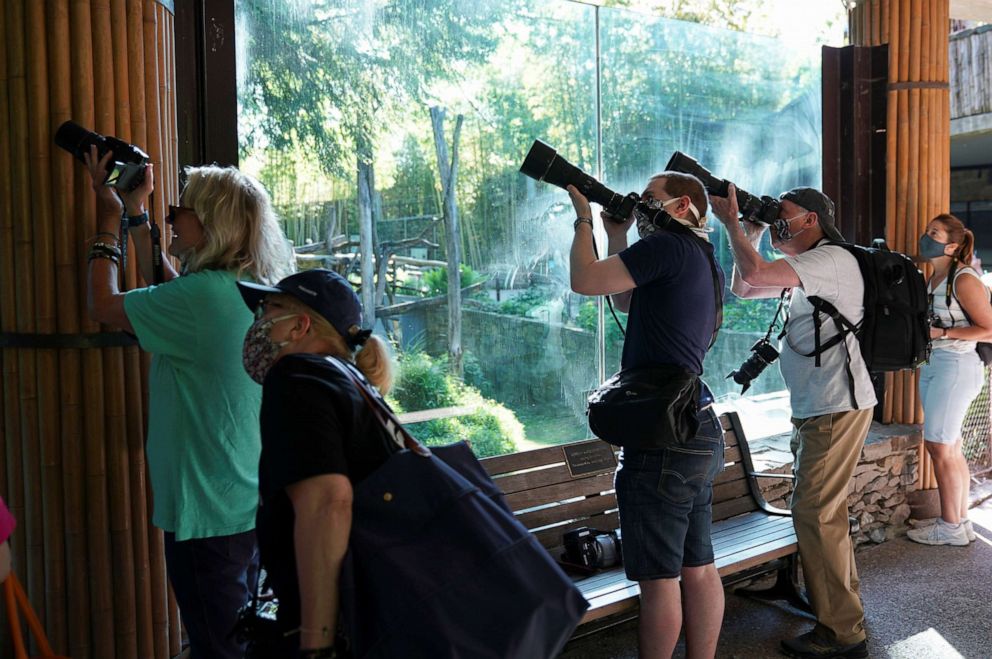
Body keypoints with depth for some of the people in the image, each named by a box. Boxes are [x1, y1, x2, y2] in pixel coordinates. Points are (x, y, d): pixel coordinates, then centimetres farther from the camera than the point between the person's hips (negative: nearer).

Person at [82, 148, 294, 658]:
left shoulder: (203, 296, -22)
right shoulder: (257, 292, 3)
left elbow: (103, 305, -7)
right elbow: (165, 292, 18)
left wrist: (109, 220, 4)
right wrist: (136, 217, 19)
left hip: (209, 515, -9)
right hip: (250, 505, 9)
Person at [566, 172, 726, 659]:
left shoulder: (671, 246, -12)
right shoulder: (702, 258, 17)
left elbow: (585, 280, -13)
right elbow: (626, 301, 28)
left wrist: (583, 217, 2)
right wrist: (617, 235, 21)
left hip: (664, 438, -10)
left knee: (658, 578, 1)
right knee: (698, 568, 16)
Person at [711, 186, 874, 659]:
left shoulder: (833, 259, -14)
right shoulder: (809, 268, 18)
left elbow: (754, 273, -27)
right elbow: (743, 287, 19)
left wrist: (732, 223, -12)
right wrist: (751, 233, 8)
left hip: (837, 408, -11)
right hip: (815, 408, 11)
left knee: (815, 513, -9)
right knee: (821, 512, 18)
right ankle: (830, 603, 33)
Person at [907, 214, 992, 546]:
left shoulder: (964, 279, -13)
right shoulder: (934, 278, 13)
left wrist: (941, 333, -18)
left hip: (956, 366, -9)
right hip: (933, 365, 9)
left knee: (940, 446, -4)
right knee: (951, 448, 12)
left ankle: (950, 527, 6)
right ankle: (961, 522, 20)